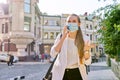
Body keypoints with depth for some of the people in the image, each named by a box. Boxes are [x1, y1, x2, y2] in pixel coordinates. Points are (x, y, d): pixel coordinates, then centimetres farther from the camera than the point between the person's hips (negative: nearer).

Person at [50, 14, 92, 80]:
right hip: (61, 73, 0)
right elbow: (52, 54, -19)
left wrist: (86, 51, -28)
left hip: (77, 73, 0)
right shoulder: (61, 36, -6)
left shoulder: (84, 39, -7)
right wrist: (63, 38, -24)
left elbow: (87, 62, -8)